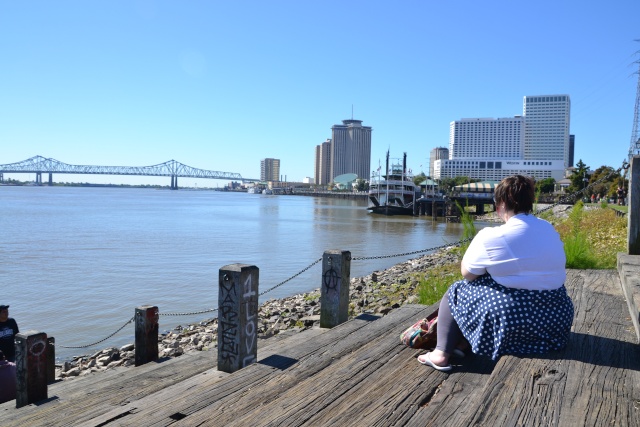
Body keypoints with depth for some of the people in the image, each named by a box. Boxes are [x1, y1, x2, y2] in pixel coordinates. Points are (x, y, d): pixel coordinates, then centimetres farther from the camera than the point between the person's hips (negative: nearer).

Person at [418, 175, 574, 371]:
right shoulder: (549, 229, 5)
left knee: (455, 292, 15)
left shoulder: (491, 237, -14)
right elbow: (538, 270, 13)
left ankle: (441, 353, 8)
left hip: (510, 323, -6)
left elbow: (467, 273, -5)